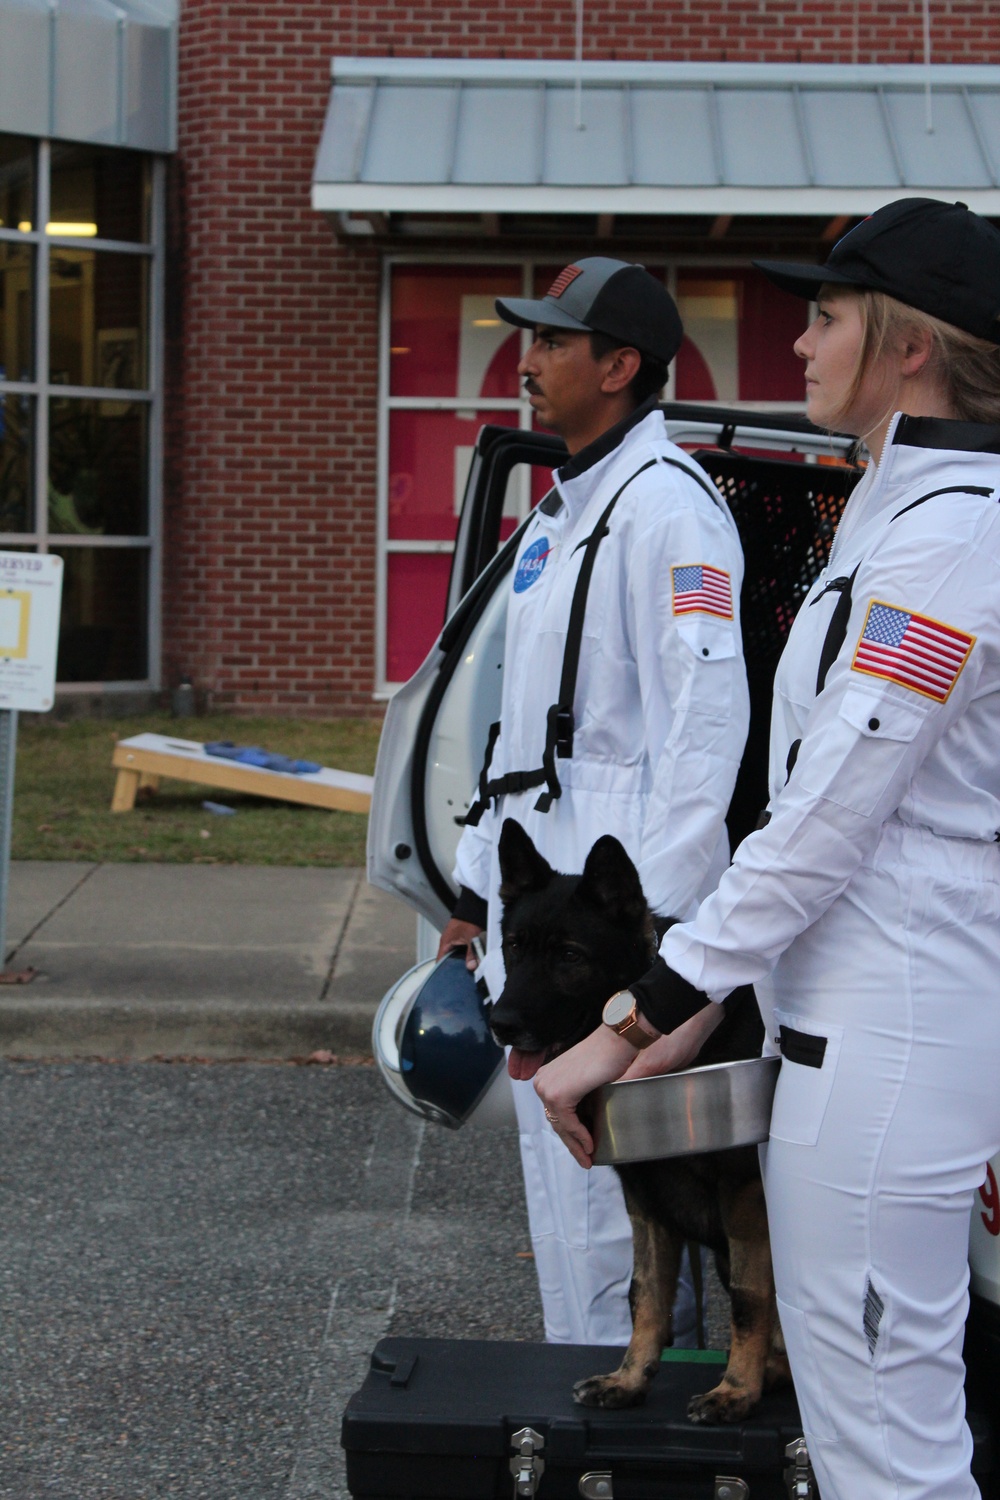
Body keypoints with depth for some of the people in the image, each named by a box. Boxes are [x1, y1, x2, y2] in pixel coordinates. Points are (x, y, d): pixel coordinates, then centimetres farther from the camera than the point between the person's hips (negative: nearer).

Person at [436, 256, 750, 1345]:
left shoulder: (664, 503, -13)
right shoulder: (556, 516, 19)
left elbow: (708, 720, -20)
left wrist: (650, 920, -24)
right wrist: (474, 894, 22)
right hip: (535, 885, 10)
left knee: (607, 1194, -7)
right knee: (557, 1172, 17)